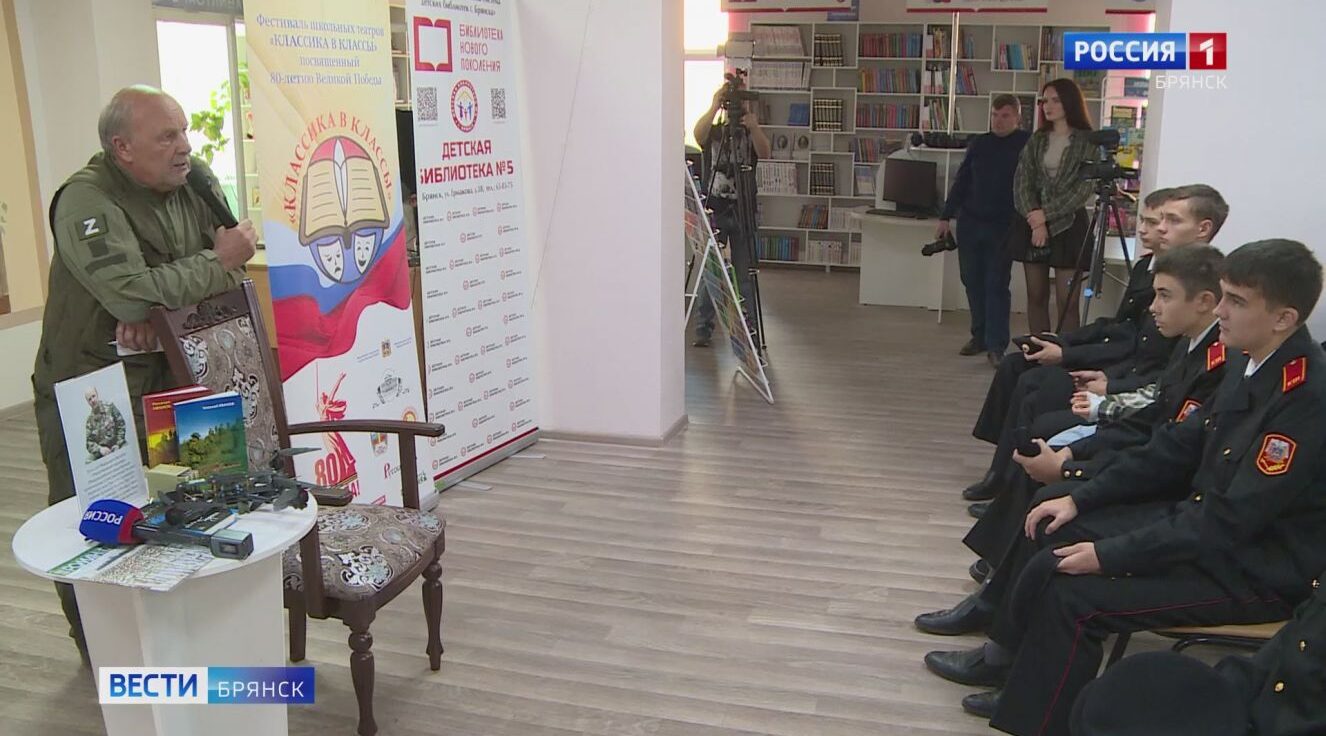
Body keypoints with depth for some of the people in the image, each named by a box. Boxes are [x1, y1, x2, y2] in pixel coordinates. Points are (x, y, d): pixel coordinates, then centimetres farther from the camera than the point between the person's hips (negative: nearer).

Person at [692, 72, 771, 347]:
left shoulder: (752, 135, 9)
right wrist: (714, 107, -28)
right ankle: (703, 330, 7)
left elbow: (765, 152, -14)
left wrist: (753, 125, -30)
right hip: (714, 211, 0)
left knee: (744, 276, 1)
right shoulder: (713, 132, 9)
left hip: (743, 213, 0)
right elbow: (698, 135, -15)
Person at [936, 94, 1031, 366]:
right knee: (972, 280, 9)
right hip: (969, 222, 4)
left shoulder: (1027, 144, -2)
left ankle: (996, 345, -5)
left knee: (997, 285, -7)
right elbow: (961, 181, 12)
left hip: (1003, 227, -4)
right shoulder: (979, 143, 9)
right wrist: (946, 217, 9)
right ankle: (980, 335, 23)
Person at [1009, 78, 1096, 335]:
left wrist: (1046, 214, -14)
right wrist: (1036, 222, -11)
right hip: (1032, 224, 4)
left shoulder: (1087, 141, -2)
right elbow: (1022, 181, 2)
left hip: (1068, 225, -4)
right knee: (1036, 297, 7)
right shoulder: (1037, 139, 10)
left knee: (1066, 302, -7)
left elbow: (1084, 189, -10)